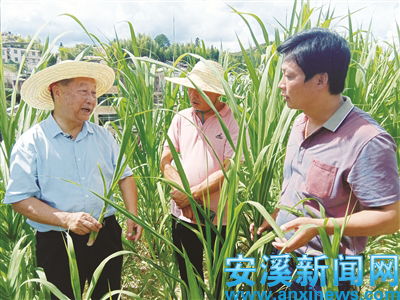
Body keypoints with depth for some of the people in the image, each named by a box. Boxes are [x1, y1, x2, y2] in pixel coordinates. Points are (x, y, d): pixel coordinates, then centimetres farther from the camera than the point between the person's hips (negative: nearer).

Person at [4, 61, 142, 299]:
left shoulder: (103, 136, 5)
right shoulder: (31, 143, -8)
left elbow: (125, 175, 11)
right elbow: (20, 198, -12)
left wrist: (133, 215, -1)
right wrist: (66, 219, -23)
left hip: (106, 235, 4)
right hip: (57, 244, -3)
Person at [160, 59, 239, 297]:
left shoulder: (232, 120, -10)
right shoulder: (181, 118, 3)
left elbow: (229, 170, -16)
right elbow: (165, 161, 2)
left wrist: (192, 194, -17)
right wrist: (181, 191, -13)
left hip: (219, 217, -3)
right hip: (183, 215, 4)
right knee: (188, 279, 20)